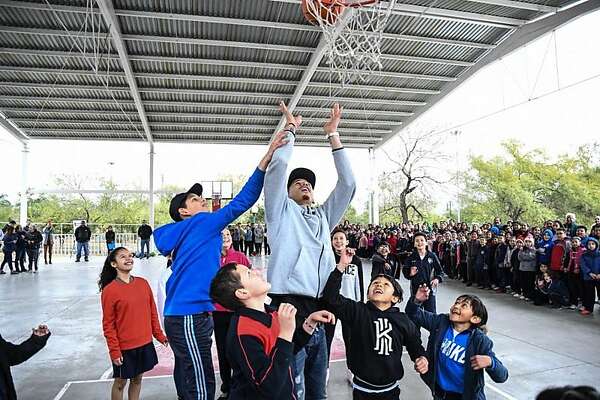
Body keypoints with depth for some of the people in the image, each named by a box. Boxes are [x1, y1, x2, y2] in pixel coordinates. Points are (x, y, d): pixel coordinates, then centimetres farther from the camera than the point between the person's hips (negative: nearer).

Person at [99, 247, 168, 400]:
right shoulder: (109, 290, -12)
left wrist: (159, 334, 9)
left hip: (145, 344, 4)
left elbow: (152, 312, 7)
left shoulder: (143, 283, 0)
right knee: (120, 382, 12)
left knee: (137, 379, 17)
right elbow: (108, 324, -9)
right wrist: (114, 351, -10)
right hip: (124, 347, -4)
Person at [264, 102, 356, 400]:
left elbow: (348, 183, 14)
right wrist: (290, 129, 10)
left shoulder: (324, 216, 21)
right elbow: (278, 166, -2)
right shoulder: (282, 211, 9)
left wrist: (333, 135, 14)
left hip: (319, 312, 5)